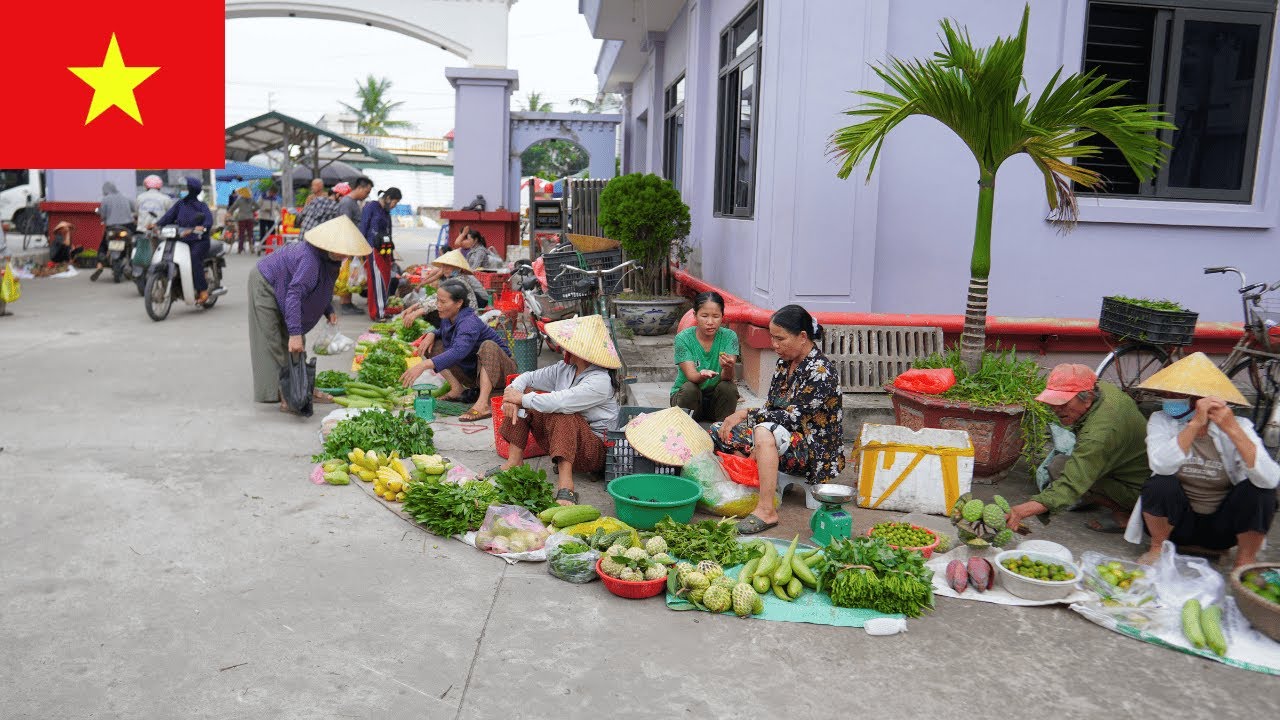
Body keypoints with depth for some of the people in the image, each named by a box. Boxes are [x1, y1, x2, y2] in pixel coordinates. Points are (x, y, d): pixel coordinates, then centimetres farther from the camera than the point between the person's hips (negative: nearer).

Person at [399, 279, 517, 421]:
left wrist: (424, 365, -54)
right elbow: (444, 332, 21)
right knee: (432, 346, 4)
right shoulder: (448, 318, -4)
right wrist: (431, 335, -5)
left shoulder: (469, 323, -29)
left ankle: (483, 404, -48)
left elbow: (458, 352, -46)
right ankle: (456, 389, -7)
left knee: (488, 346, -40)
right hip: (472, 371, 8)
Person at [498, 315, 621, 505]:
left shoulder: (600, 381, -23)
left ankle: (565, 485, -45)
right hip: (561, 438, 8)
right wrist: (513, 392, -13)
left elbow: (558, 402, -33)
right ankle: (514, 460, -8)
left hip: (595, 448, -8)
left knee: (562, 415, -38)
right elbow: (529, 377, 10)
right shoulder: (565, 368, 3)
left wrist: (521, 398, -21)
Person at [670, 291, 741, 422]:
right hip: (686, 396, -1)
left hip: (716, 399, 1)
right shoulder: (683, 338, -13)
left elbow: (727, 377, -22)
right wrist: (702, 375, -48)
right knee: (690, 388, -31)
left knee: (728, 387, -27)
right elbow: (691, 375, -24)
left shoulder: (729, 337, -10)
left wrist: (728, 367, -47)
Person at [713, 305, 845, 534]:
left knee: (766, 432, -38)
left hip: (814, 451, -9)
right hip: (784, 437, 9)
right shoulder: (784, 363, 8)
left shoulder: (820, 371, -19)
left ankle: (766, 511, -35)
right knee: (719, 431, -2)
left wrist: (745, 414, -19)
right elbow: (771, 408, 10)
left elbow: (792, 416, -24)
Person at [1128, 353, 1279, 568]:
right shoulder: (1161, 421, -10)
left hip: (1222, 526, 0)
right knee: (1160, 484, -29)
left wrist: (1232, 430, -35)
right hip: (1179, 523, 0)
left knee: (1260, 490, -25)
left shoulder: (1238, 426, -11)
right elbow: (1162, 465, -31)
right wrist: (1195, 424, -37)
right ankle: (1158, 548, -3)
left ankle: (1245, 560, -3)